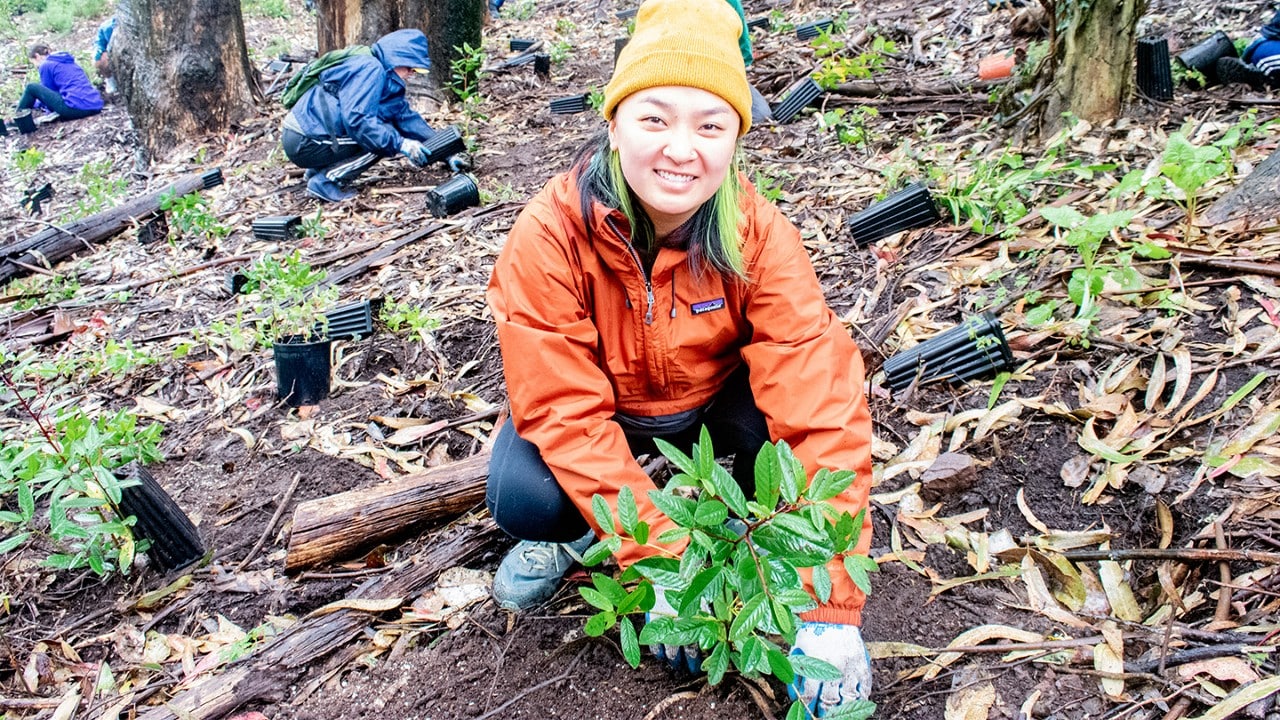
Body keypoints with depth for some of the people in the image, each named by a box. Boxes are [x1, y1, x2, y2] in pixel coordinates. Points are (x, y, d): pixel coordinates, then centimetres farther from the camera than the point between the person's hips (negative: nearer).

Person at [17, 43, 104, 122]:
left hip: (76, 108, -8)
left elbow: (47, 91, 12)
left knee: (31, 87, 5)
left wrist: (34, 103, 31)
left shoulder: (46, 65, 5)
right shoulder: (69, 61, 28)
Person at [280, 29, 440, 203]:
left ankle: (319, 170, 13)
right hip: (303, 143, -9)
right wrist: (400, 144, -25)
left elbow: (408, 117, 13)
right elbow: (356, 119, -26)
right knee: (381, 141, -11)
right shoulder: (370, 70, -16)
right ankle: (325, 181, -11)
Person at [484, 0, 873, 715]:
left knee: (790, 414, -29)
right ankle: (569, 532, 8)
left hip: (715, 399, 1)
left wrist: (831, 610, -37)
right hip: (602, 408, -1)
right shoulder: (552, 233, -29)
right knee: (523, 496, -30)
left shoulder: (759, 234, -27)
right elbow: (567, 412, -29)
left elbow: (818, 404, -32)